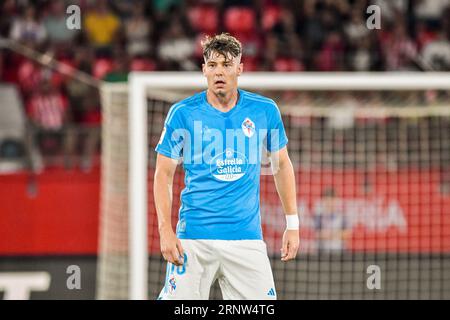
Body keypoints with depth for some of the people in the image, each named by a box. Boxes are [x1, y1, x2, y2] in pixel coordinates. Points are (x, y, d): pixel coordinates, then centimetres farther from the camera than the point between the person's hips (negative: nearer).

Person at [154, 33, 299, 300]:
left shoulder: (265, 111, 4)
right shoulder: (183, 113, -1)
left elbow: (282, 165, 16)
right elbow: (164, 174, 3)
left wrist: (293, 224, 11)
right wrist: (166, 231, -7)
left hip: (247, 236, 1)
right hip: (194, 237, -1)